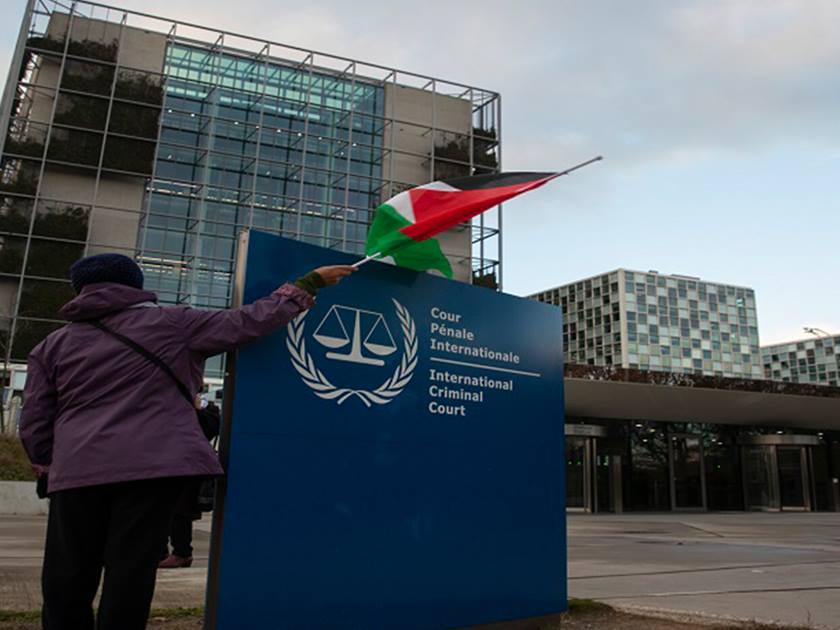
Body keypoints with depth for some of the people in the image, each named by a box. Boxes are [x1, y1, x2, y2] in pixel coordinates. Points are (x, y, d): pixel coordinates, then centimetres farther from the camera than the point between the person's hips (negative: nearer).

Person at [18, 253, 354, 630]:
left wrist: (49, 466, 29)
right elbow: (252, 321, 4)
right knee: (129, 578, 3)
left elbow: (34, 424, 12)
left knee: (66, 582, 12)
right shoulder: (170, 322, 7)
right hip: (153, 465, -2)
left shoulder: (53, 344, 15)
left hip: (77, 472, 3)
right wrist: (309, 284, 13)